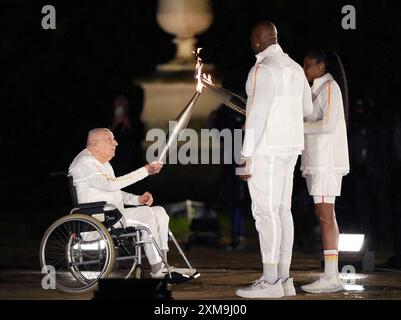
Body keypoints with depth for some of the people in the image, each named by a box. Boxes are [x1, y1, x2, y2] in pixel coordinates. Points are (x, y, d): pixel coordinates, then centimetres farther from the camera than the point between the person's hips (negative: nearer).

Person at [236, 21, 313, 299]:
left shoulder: (263, 70, -15)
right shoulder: (294, 68, 13)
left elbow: (256, 114, -20)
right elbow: (307, 109, 22)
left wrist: (246, 157, -17)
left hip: (267, 148, -9)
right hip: (291, 146, 9)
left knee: (266, 211, -8)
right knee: (282, 210, 10)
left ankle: (270, 281, -9)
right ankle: (284, 278, 10)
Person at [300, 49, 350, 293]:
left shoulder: (330, 87, -10)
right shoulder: (318, 89, 19)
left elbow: (328, 125, -19)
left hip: (327, 161, -10)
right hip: (319, 161, 10)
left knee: (325, 215, -12)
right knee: (325, 215, 7)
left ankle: (330, 278, -14)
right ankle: (332, 277, 7)